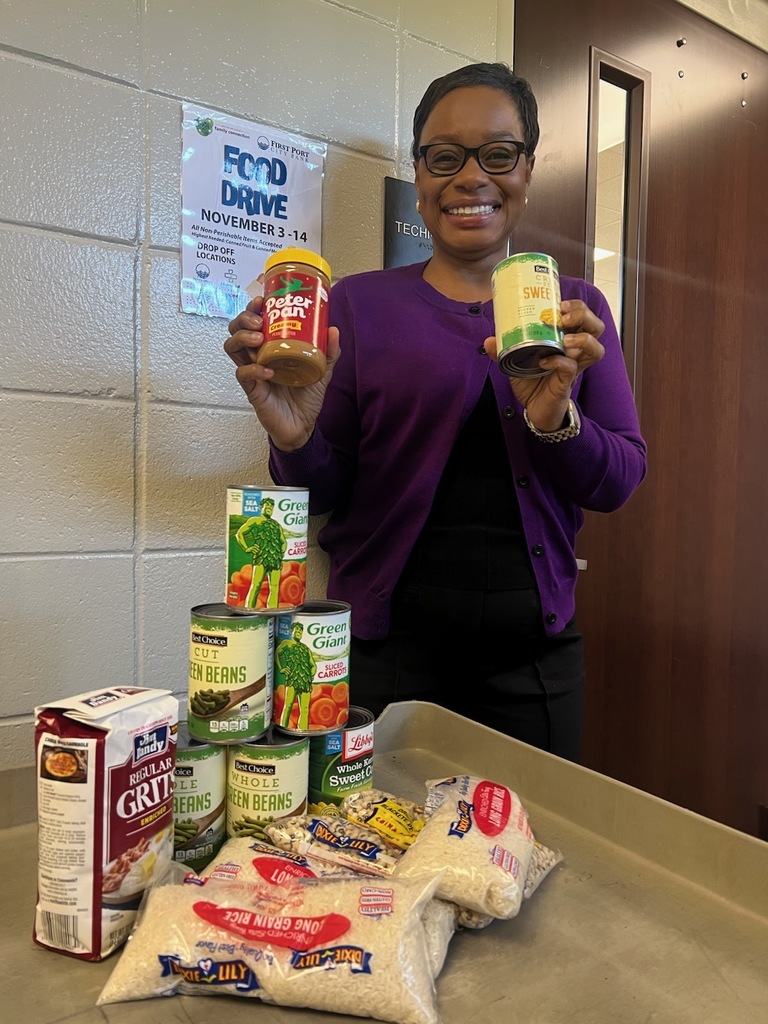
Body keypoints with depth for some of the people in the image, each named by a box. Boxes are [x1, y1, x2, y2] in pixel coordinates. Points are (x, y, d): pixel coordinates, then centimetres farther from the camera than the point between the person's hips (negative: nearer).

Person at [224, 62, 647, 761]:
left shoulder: (575, 309, 6)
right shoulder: (360, 303, 0)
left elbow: (620, 482, 0)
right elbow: (325, 493, -1)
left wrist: (557, 419, -20)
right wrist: (296, 441, -23)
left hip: (533, 653, 3)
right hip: (386, 647, -2)